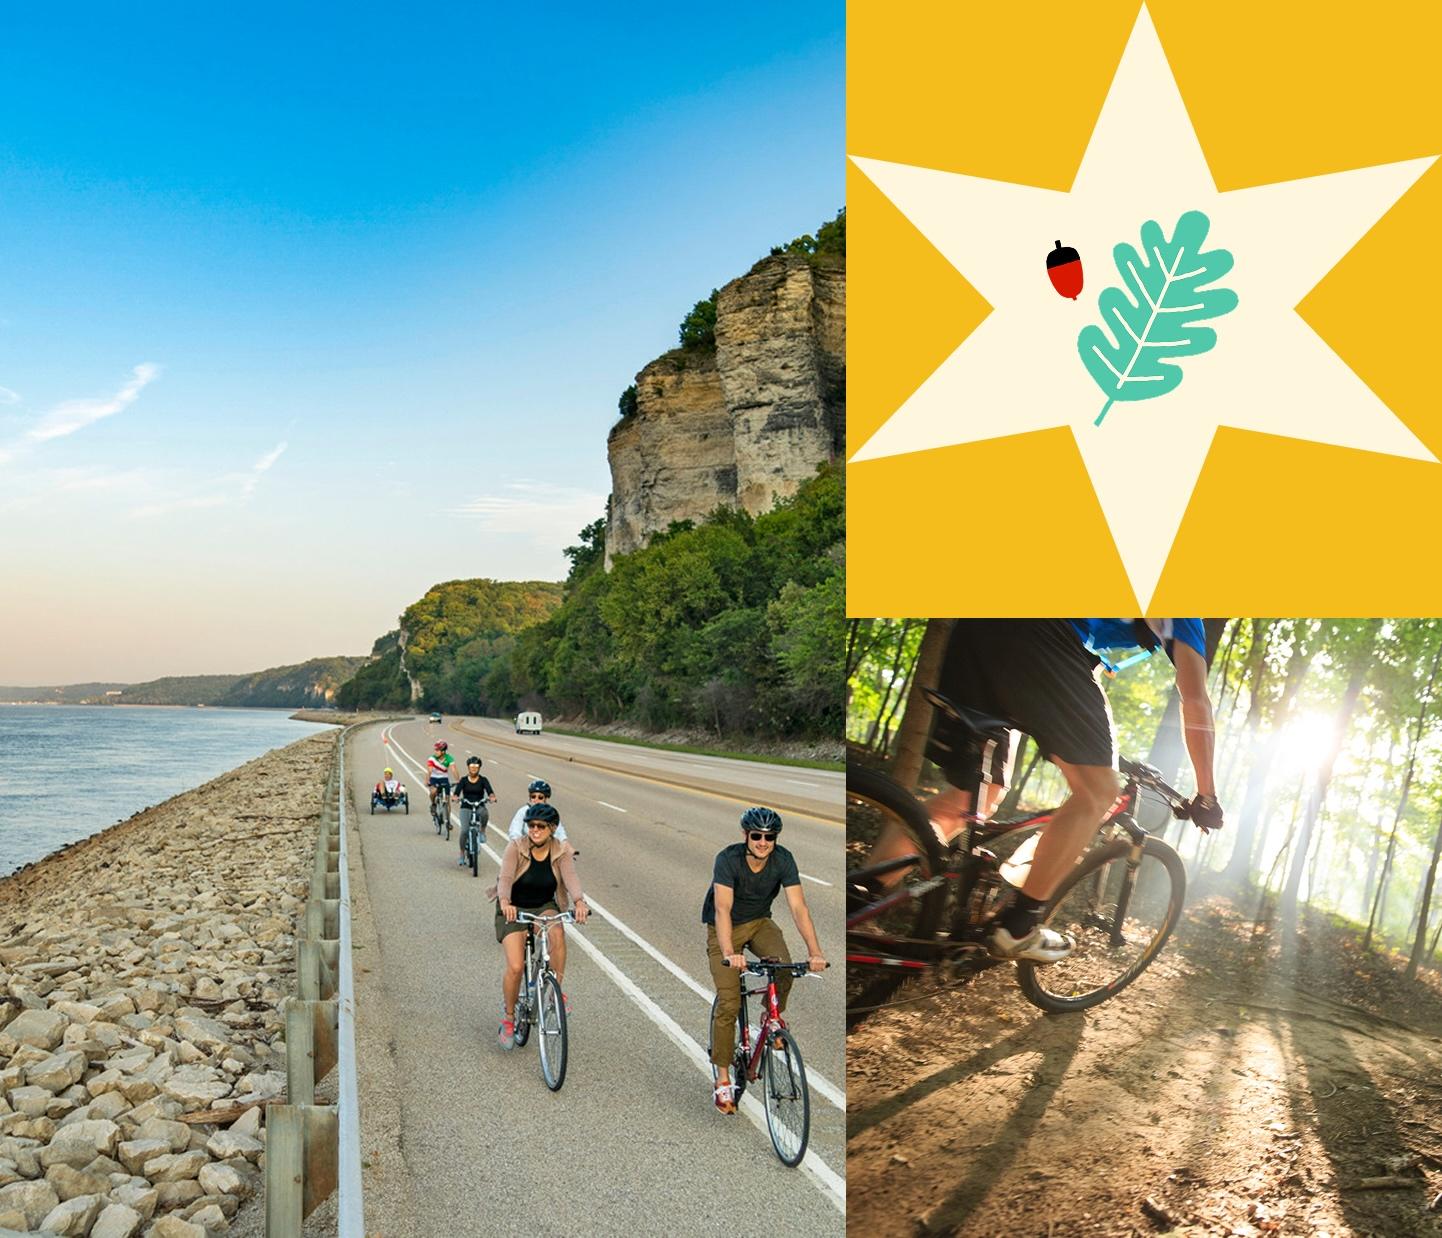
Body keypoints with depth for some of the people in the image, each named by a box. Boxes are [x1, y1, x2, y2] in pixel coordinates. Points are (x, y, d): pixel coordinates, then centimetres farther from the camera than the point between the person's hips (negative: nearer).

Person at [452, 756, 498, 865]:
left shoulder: (483, 780, 4)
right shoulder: (464, 780, 3)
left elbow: (490, 791, -10)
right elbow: (456, 792, -9)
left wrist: (492, 797, -33)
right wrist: (455, 797, -33)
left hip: (479, 806, 0)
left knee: (484, 813, -37)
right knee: (464, 830, -17)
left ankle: (482, 832, -11)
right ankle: (462, 854, -1)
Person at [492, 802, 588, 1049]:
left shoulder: (562, 852, -9)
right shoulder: (515, 848, -15)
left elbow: (570, 877, -25)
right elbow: (505, 878, -28)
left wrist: (579, 901, -46)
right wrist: (505, 903, -49)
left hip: (544, 908, 1)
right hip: (514, 910, -1)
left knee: (557, 932, -33)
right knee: (516, 967, -16)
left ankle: (557, 990, -15)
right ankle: (508, 1017, 10)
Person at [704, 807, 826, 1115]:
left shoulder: (783, 860, -20)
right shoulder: (728, 859, -29)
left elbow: (798, 907, -26)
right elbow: (722, 909, -38)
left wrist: (814, 951, -37)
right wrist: (729, 954, -52)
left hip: (760, 922, 3)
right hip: (724, 928, -3)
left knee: (784, 969, -27)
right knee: (729, 1004, -11)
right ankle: (723, 1078, 5)